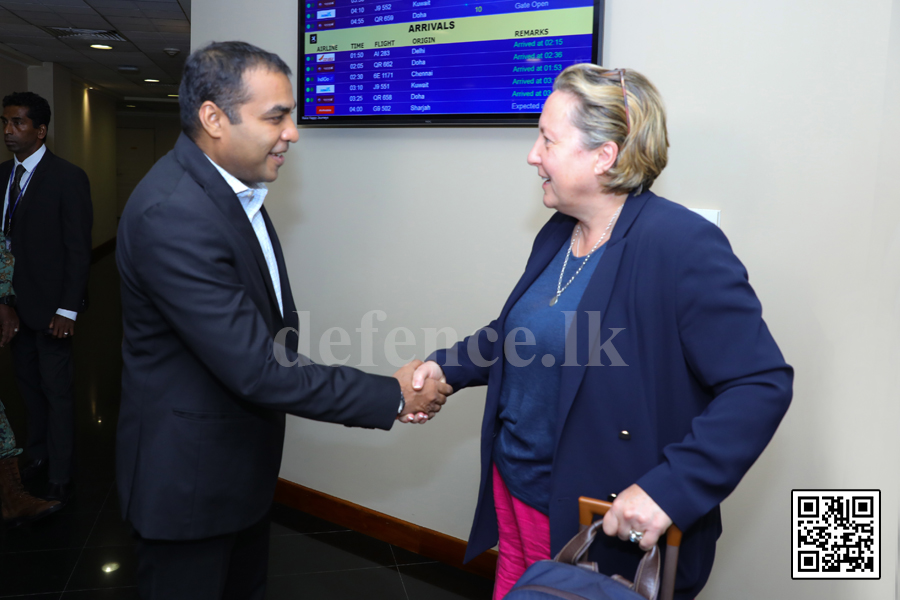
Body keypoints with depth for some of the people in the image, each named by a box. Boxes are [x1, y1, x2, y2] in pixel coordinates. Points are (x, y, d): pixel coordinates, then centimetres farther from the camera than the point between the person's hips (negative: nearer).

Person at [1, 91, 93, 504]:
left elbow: (79, 249, -14)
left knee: (56, 390, 3)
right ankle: (38, 454, 37)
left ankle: (60, 478, 16)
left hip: (50, 304, -6)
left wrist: (67, 310, -17)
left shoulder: (68, 178, -12)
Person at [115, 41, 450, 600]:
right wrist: (393, 396, -24)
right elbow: (255, 367, -30)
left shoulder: (230, 183, 2)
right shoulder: (171, 214, -29)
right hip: (190, 474, -8)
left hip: (244, 458, 9)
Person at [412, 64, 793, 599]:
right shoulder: (558, 235, 4)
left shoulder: (682, 245, -21)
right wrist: (447, 366, 2)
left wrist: (669, 489, -29)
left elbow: (761, 384, -23)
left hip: (610, 529, -7)